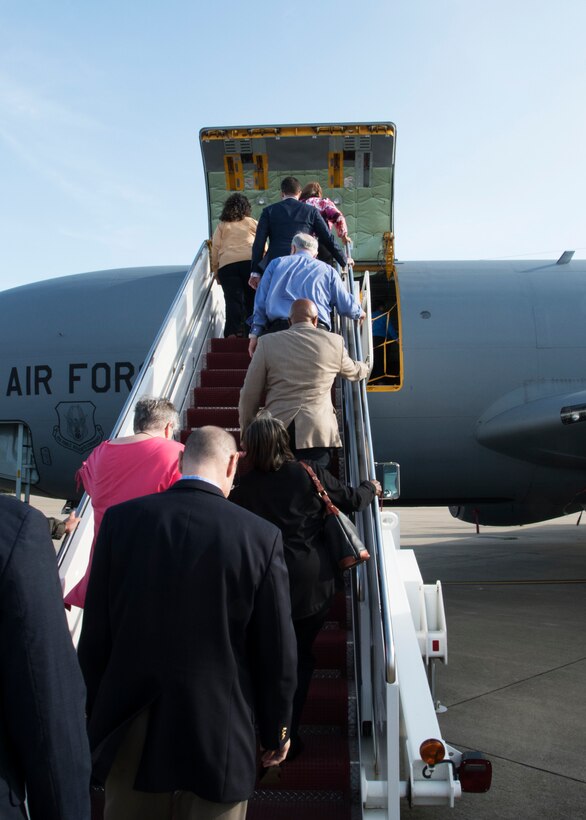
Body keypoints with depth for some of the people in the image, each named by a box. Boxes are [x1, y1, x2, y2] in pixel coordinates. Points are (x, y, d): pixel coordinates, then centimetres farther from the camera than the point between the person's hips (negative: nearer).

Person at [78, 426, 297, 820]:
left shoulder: (121, 519, -8)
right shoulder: (261, 535, -14)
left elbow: (95, 634, -2)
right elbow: (277, 649, -8)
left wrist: (98, 712, 12)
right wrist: (276, 728, 8)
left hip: (129, 728, 3)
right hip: (217, 733, -2)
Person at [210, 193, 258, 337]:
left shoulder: (221, 226, 17)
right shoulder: (252, 223, 17)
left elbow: (215, 248, 11)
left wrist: (215, 270, 16)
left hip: (227, 265, 0)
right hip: (250, 262, 0)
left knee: (233, 300, -7)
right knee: (251, 298, 8)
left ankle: (232, 332, -22)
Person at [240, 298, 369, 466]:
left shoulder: (268, 342, 4)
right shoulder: (334, 342, 6)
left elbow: (249, 394, 5)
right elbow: (353, 371, 28)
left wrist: (246, 431, 19)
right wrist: (365, 367, 52)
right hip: (317, 432, 0)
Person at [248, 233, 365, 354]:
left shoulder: (276, 263, 22)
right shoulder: (328, 270, 19)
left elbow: (261, 300, 16)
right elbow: (346, 306, 19)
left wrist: (255, 333, 15)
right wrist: (359, 312, 43)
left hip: (279, 327, 1)